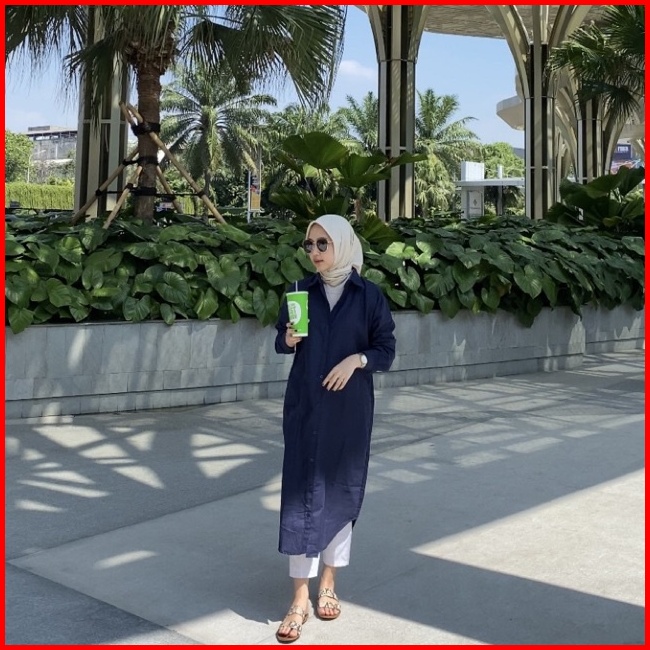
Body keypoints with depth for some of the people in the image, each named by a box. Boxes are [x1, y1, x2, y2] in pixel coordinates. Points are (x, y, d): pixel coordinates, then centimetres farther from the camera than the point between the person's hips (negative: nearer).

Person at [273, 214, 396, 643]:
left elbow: (387, 350, 0)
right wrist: (289, 340, -13)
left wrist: (357, 359, -18)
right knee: (302, 493, -2)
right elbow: (280, 341, 10)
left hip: (350, 410, -1)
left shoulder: (369, 295, -2)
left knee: (341, 491, 8)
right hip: (305, 407, 1)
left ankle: (328, 584, 25)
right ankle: (300, 598, 5)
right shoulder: (302, 292, 4)